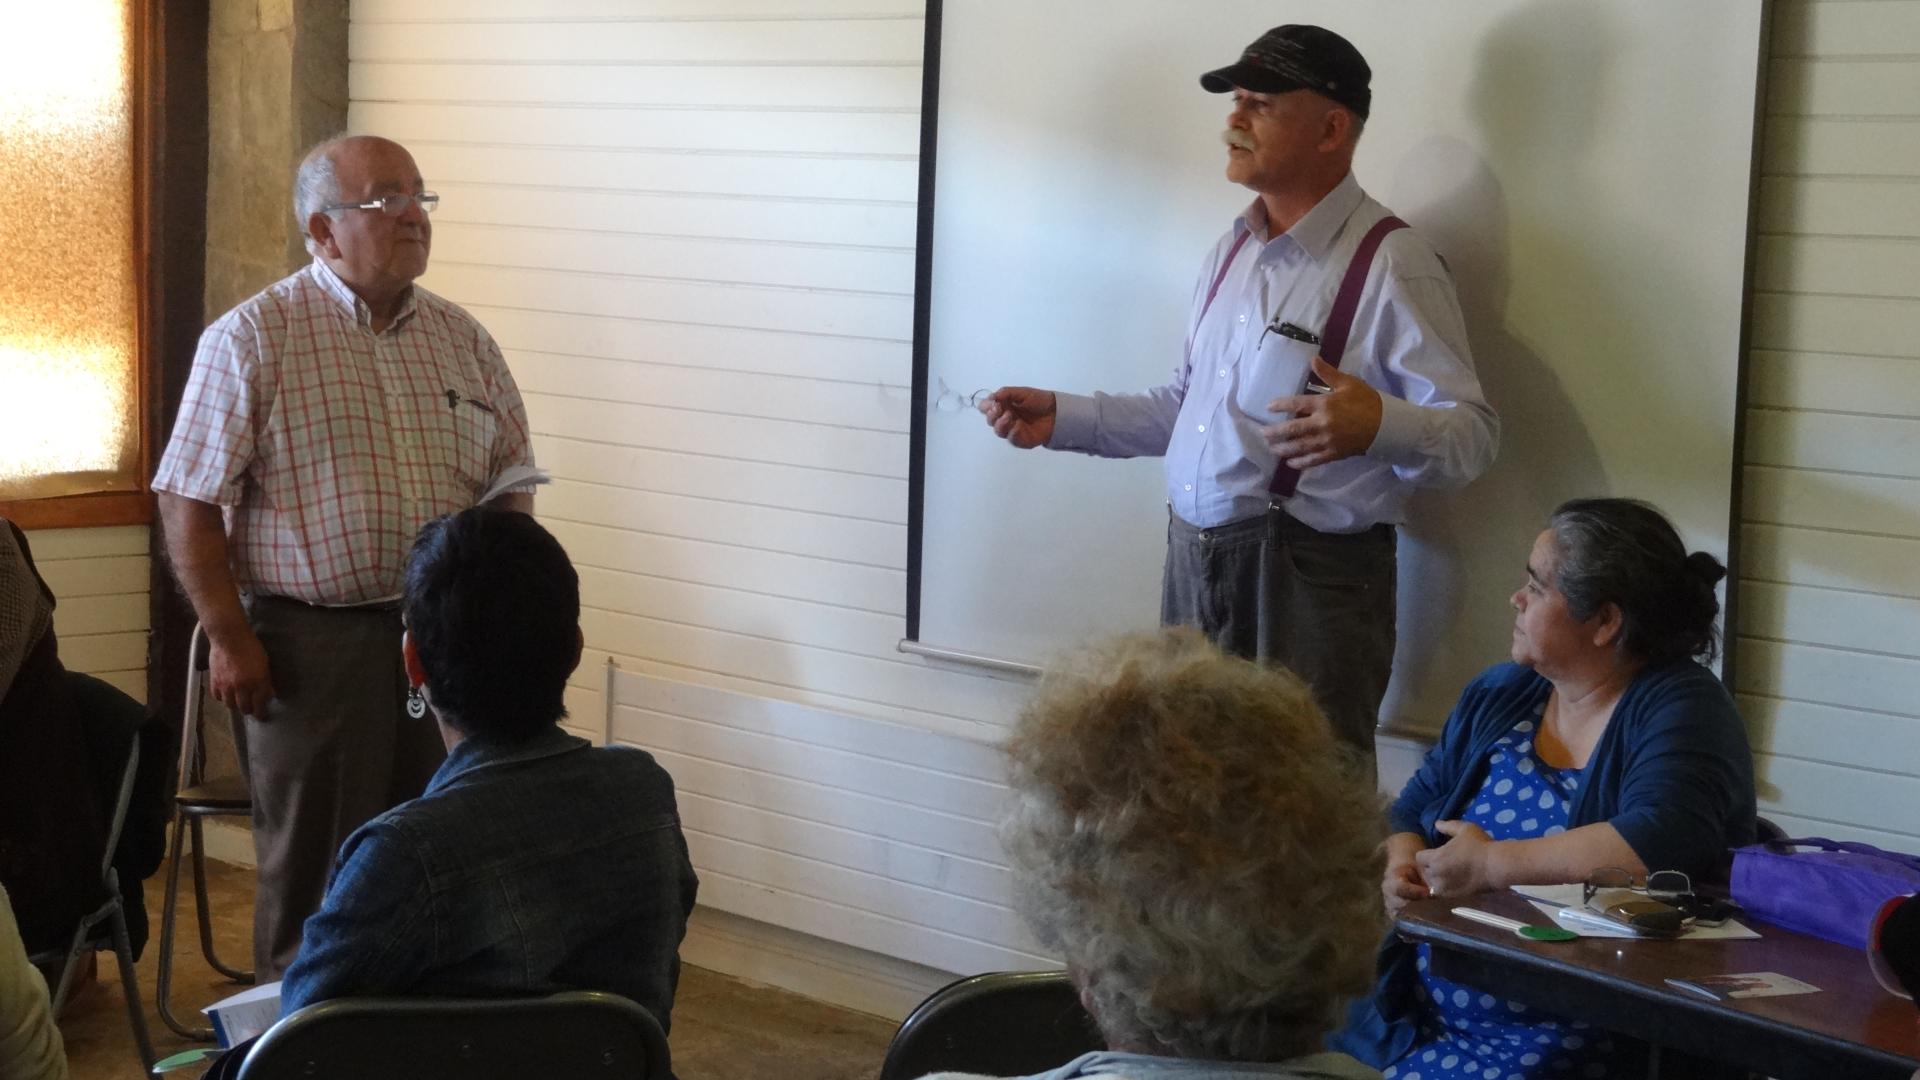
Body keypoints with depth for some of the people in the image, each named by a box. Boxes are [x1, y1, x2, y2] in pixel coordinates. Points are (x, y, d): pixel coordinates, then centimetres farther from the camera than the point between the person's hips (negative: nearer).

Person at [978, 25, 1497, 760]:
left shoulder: (1391, 265, -12)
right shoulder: (1233, 251, 15)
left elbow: (1472, 434, -17)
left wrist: (1378, 424, -36)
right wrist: (1063, 418, 14)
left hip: (1309, 580, -8)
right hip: (1193, 563, 8)